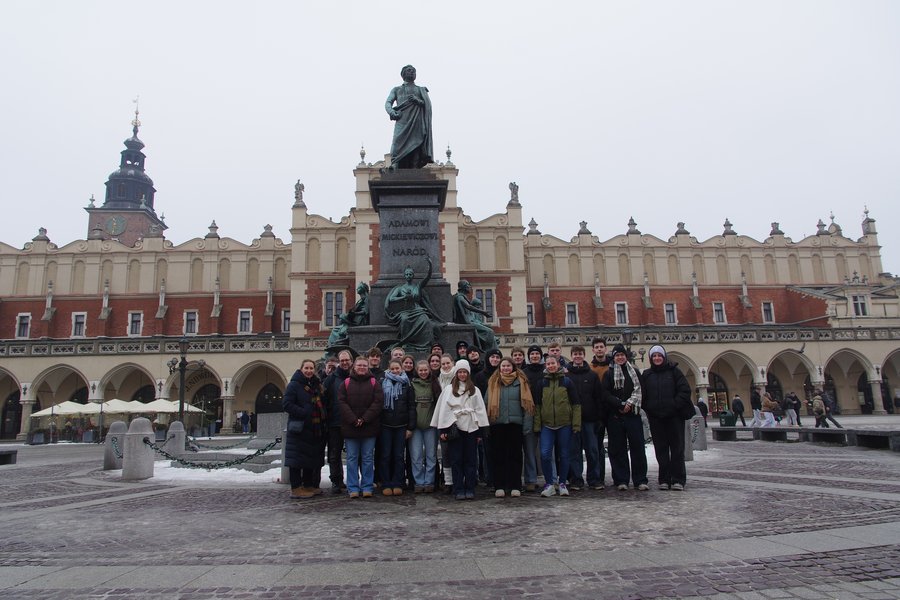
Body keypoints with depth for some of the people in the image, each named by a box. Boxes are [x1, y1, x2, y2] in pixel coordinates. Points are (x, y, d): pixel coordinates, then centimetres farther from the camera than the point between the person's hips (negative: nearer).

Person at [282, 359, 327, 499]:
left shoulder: (317, 385, 15)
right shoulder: (294, 385, -7)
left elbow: (323, 403, 23)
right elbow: (286, 404, -15)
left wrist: (324, 422, 9)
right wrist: (303, 413, -22)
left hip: (315, 430, 7)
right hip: (299, 429, -7)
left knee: (312, 458, 13)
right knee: (297, 459, -4)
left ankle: (308, 486, 23)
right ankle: (296, 489, 2)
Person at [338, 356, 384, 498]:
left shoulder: (374, 383, 5)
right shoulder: (346, 383, 6)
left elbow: (378, 402, -4)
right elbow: (342, 403, -3)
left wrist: (364, 419, -13)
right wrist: (353, 420, -13)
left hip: (369, 426, 0)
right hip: (350, 427, 0)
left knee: (368, 458, 5)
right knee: (352, 458, 4)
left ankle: (367, 487, 13)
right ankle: (353, 488, 12)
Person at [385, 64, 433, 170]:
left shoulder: (421, 90, 28)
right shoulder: (396, 89, 27)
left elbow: (428, 105, 13)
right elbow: (388, 103, 11)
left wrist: (417, 100, -7)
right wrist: (391, 112, -12)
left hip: (417, 123, 1)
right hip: (402, 122, -1)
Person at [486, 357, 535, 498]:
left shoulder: (520, 382, 3)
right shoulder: (493, 383, 8)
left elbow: (527, 404, 0)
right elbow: (488, 404, 6)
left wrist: (527, 425, -7)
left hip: (515, 424, -1)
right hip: (497, 424, 1)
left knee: (515, 455, 4)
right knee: (498, 456, 4)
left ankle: (515, 486, 11)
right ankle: (499, 486, 11)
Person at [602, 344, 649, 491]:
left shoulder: (635, 372, 14)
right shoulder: (608, 374, 8)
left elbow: (639, 390, 5)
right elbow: (605, 394, -2)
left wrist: (630, 403, -11)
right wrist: (620, 404, -13)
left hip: (633, 414, 1)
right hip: (615, 416, -1)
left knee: (637, 446, -1)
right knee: (618, 449, 1)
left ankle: (640, 480, 6)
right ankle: (621, 480, 8)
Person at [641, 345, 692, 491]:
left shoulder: (674, 371, 3)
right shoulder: (646, 375, 10)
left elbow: (685, 390, -3)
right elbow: (642, 395, 10)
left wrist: (675, 405, -12)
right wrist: (648, 409, -2)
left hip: (674, 416, -2)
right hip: (656, 418, 2)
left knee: (677, 448, 1)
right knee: (661, 449, 4)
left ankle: (678, 480, 7)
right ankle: (664, 479, 10)